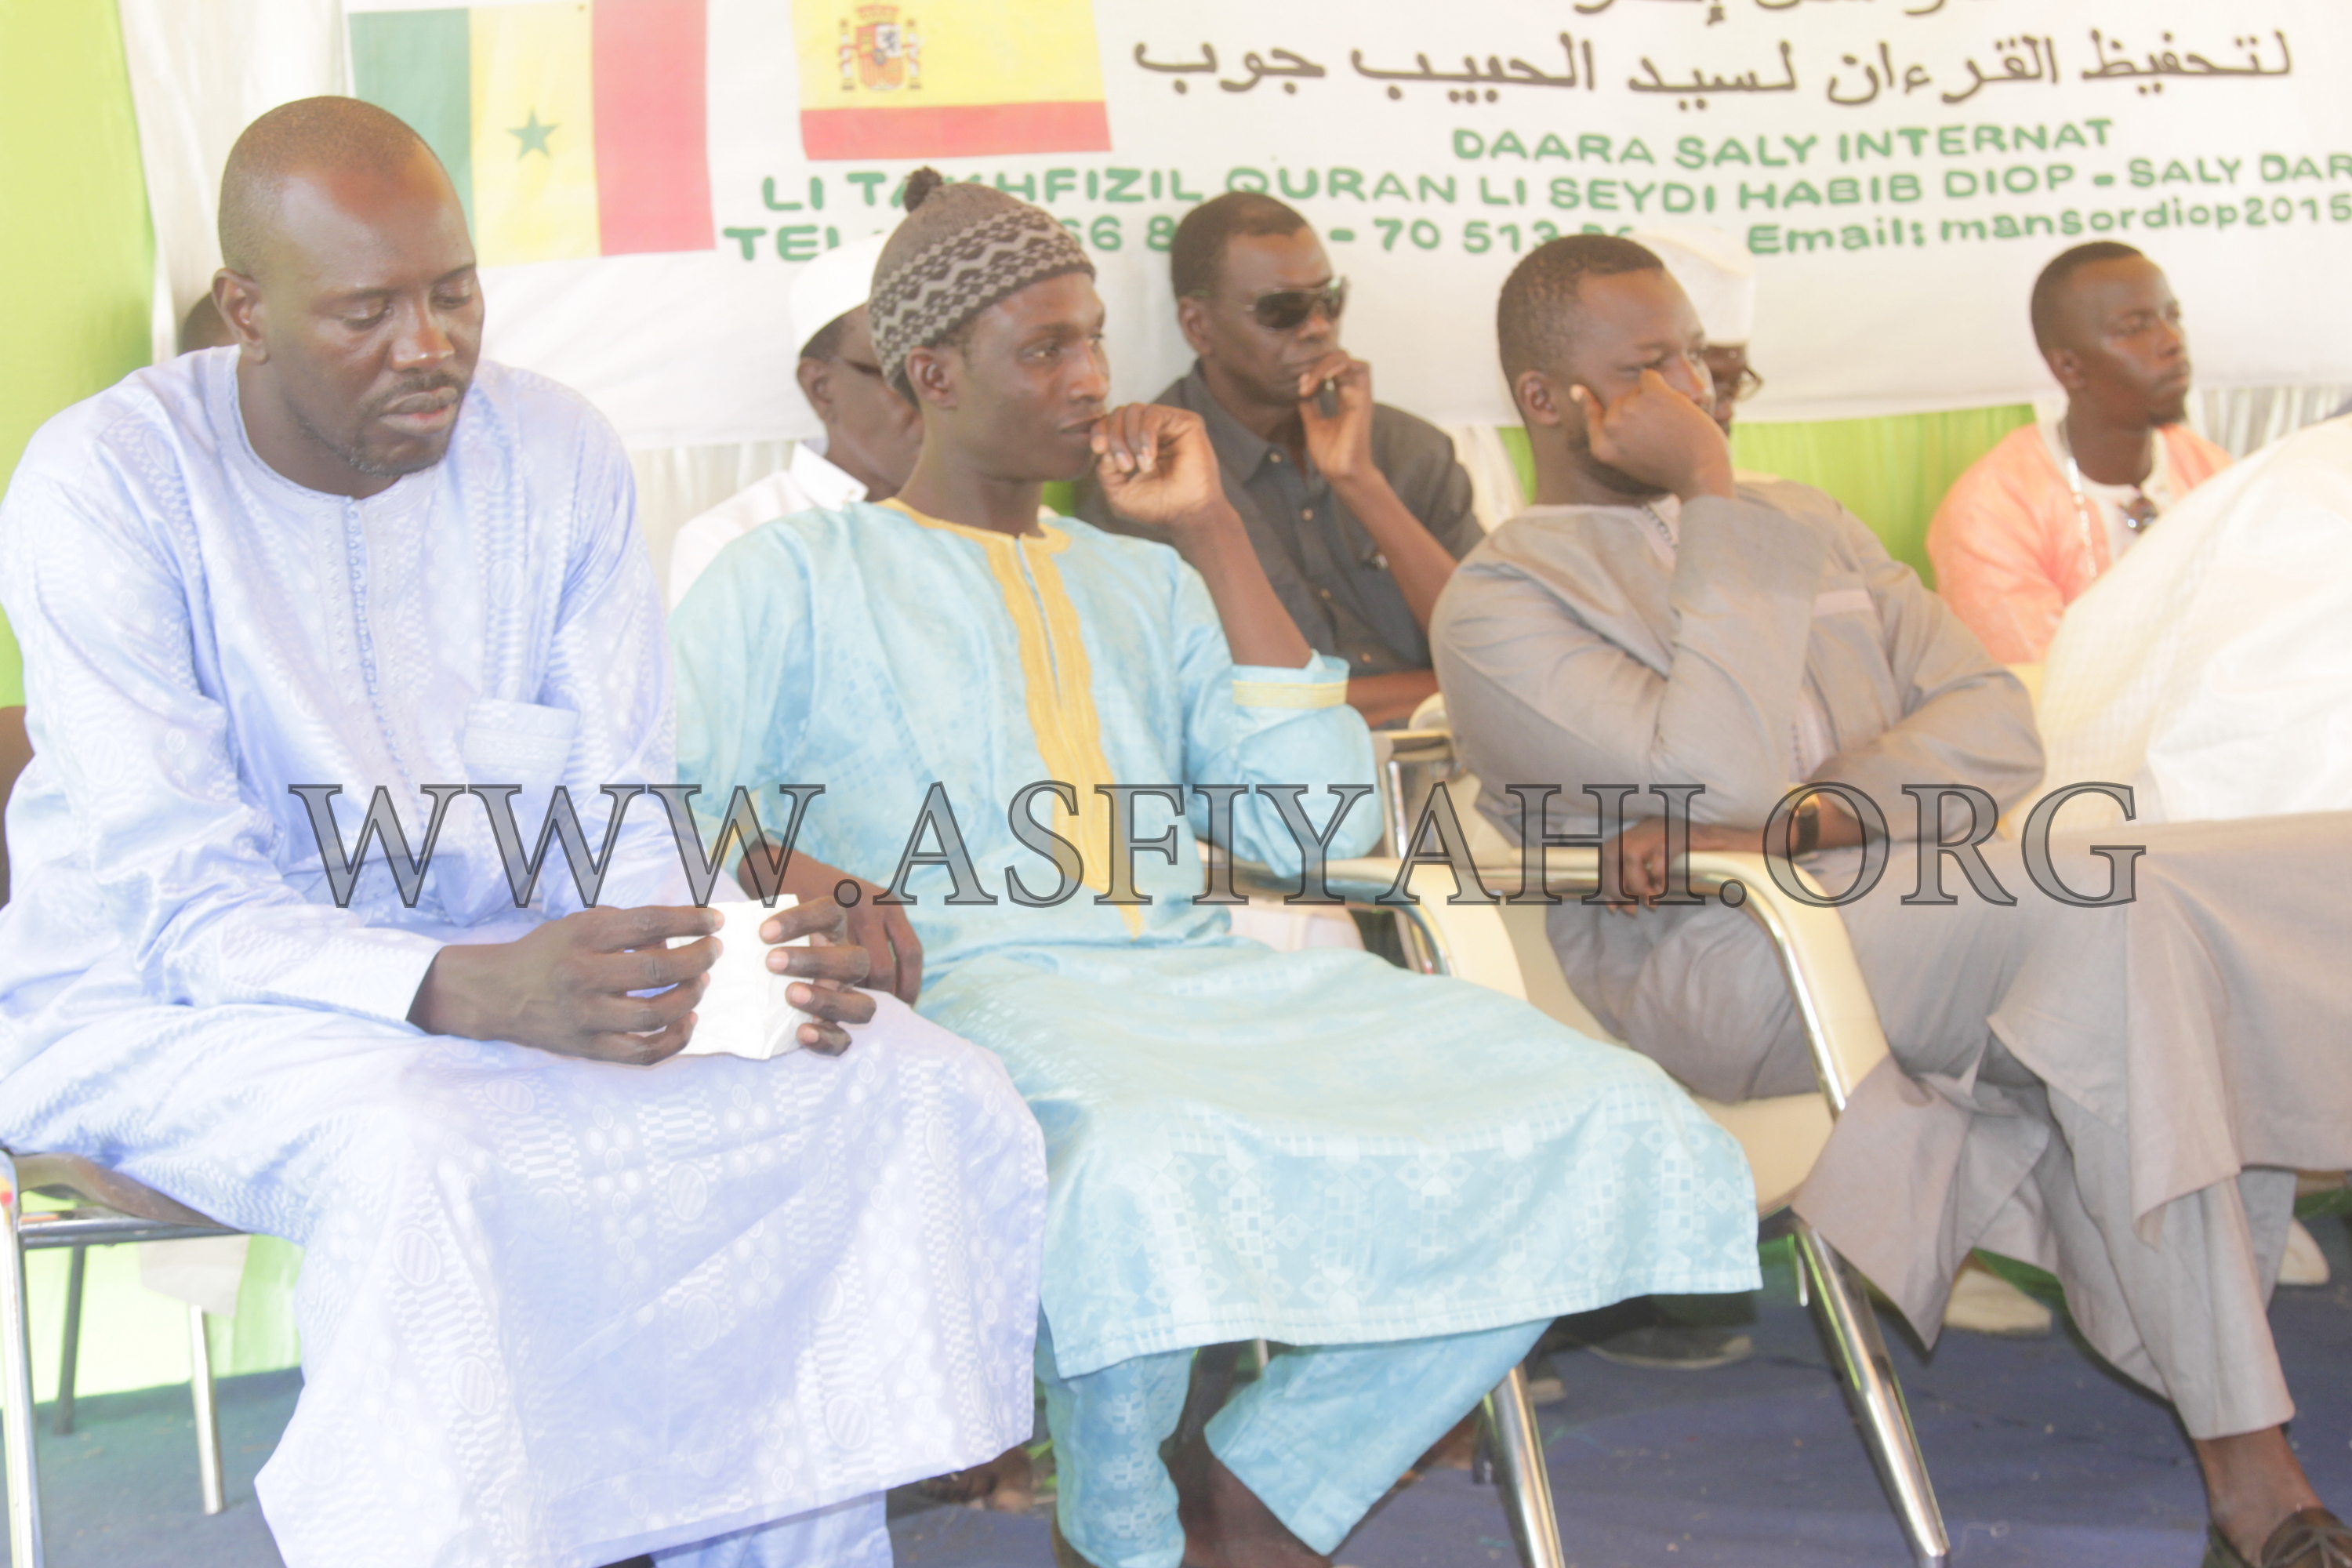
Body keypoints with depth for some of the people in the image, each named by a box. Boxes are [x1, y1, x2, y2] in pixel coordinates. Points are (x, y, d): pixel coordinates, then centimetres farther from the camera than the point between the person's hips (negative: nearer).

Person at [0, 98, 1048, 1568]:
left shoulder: (558, 454, -1)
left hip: (514, 969, 5)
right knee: (409, 1153, -39)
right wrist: (471, 993, -37)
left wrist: (738, 956, -23)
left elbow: (626, 816, 1)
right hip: (172, 1004, -4)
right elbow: (182, 909, -20)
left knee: (918, 1087, -15)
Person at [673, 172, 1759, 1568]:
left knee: (1605, 1124, -15)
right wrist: (793, 880, -19)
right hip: (981, 985, -5)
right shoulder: (798, 577, 14)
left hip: (1207, 978, 5)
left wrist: (1212, 534, 12)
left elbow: (1319, 827, 12)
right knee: (1143, 1168, -41)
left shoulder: (1144, 585, 26)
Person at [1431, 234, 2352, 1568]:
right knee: (2108, 901, -29)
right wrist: (1716, 503, -10)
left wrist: (1795, 825, -12)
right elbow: (1719, 777, -15)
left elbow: (1997, 727, 7)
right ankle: (2244, 1454, -26)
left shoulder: (1803, 523, 22)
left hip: (1936, 926, 6)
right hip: (1707, 970, -6)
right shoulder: (1498, 605, 2)